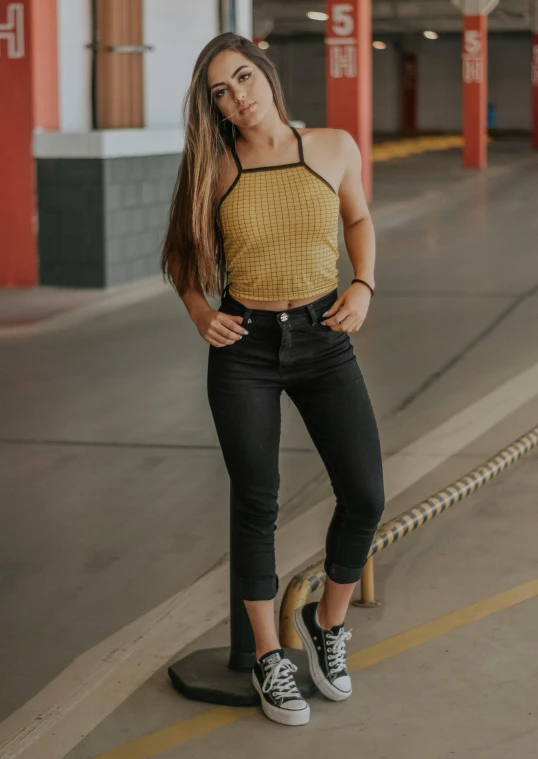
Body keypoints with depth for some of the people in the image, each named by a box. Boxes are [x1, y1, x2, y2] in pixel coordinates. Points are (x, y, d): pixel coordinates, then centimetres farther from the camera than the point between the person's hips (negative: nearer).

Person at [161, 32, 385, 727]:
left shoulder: (335, 148, -3)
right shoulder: (213, 170, -4)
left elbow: (359, 218, 16)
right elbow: (185, 253, 11)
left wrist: (363, 285, 0)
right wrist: (199, 310, -6)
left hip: (324, 338, 1)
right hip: (245, 346, -1)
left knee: (365, 498, -3)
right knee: (256, 505, 4)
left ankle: (326, 622, 24)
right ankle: (269, 658, 21)